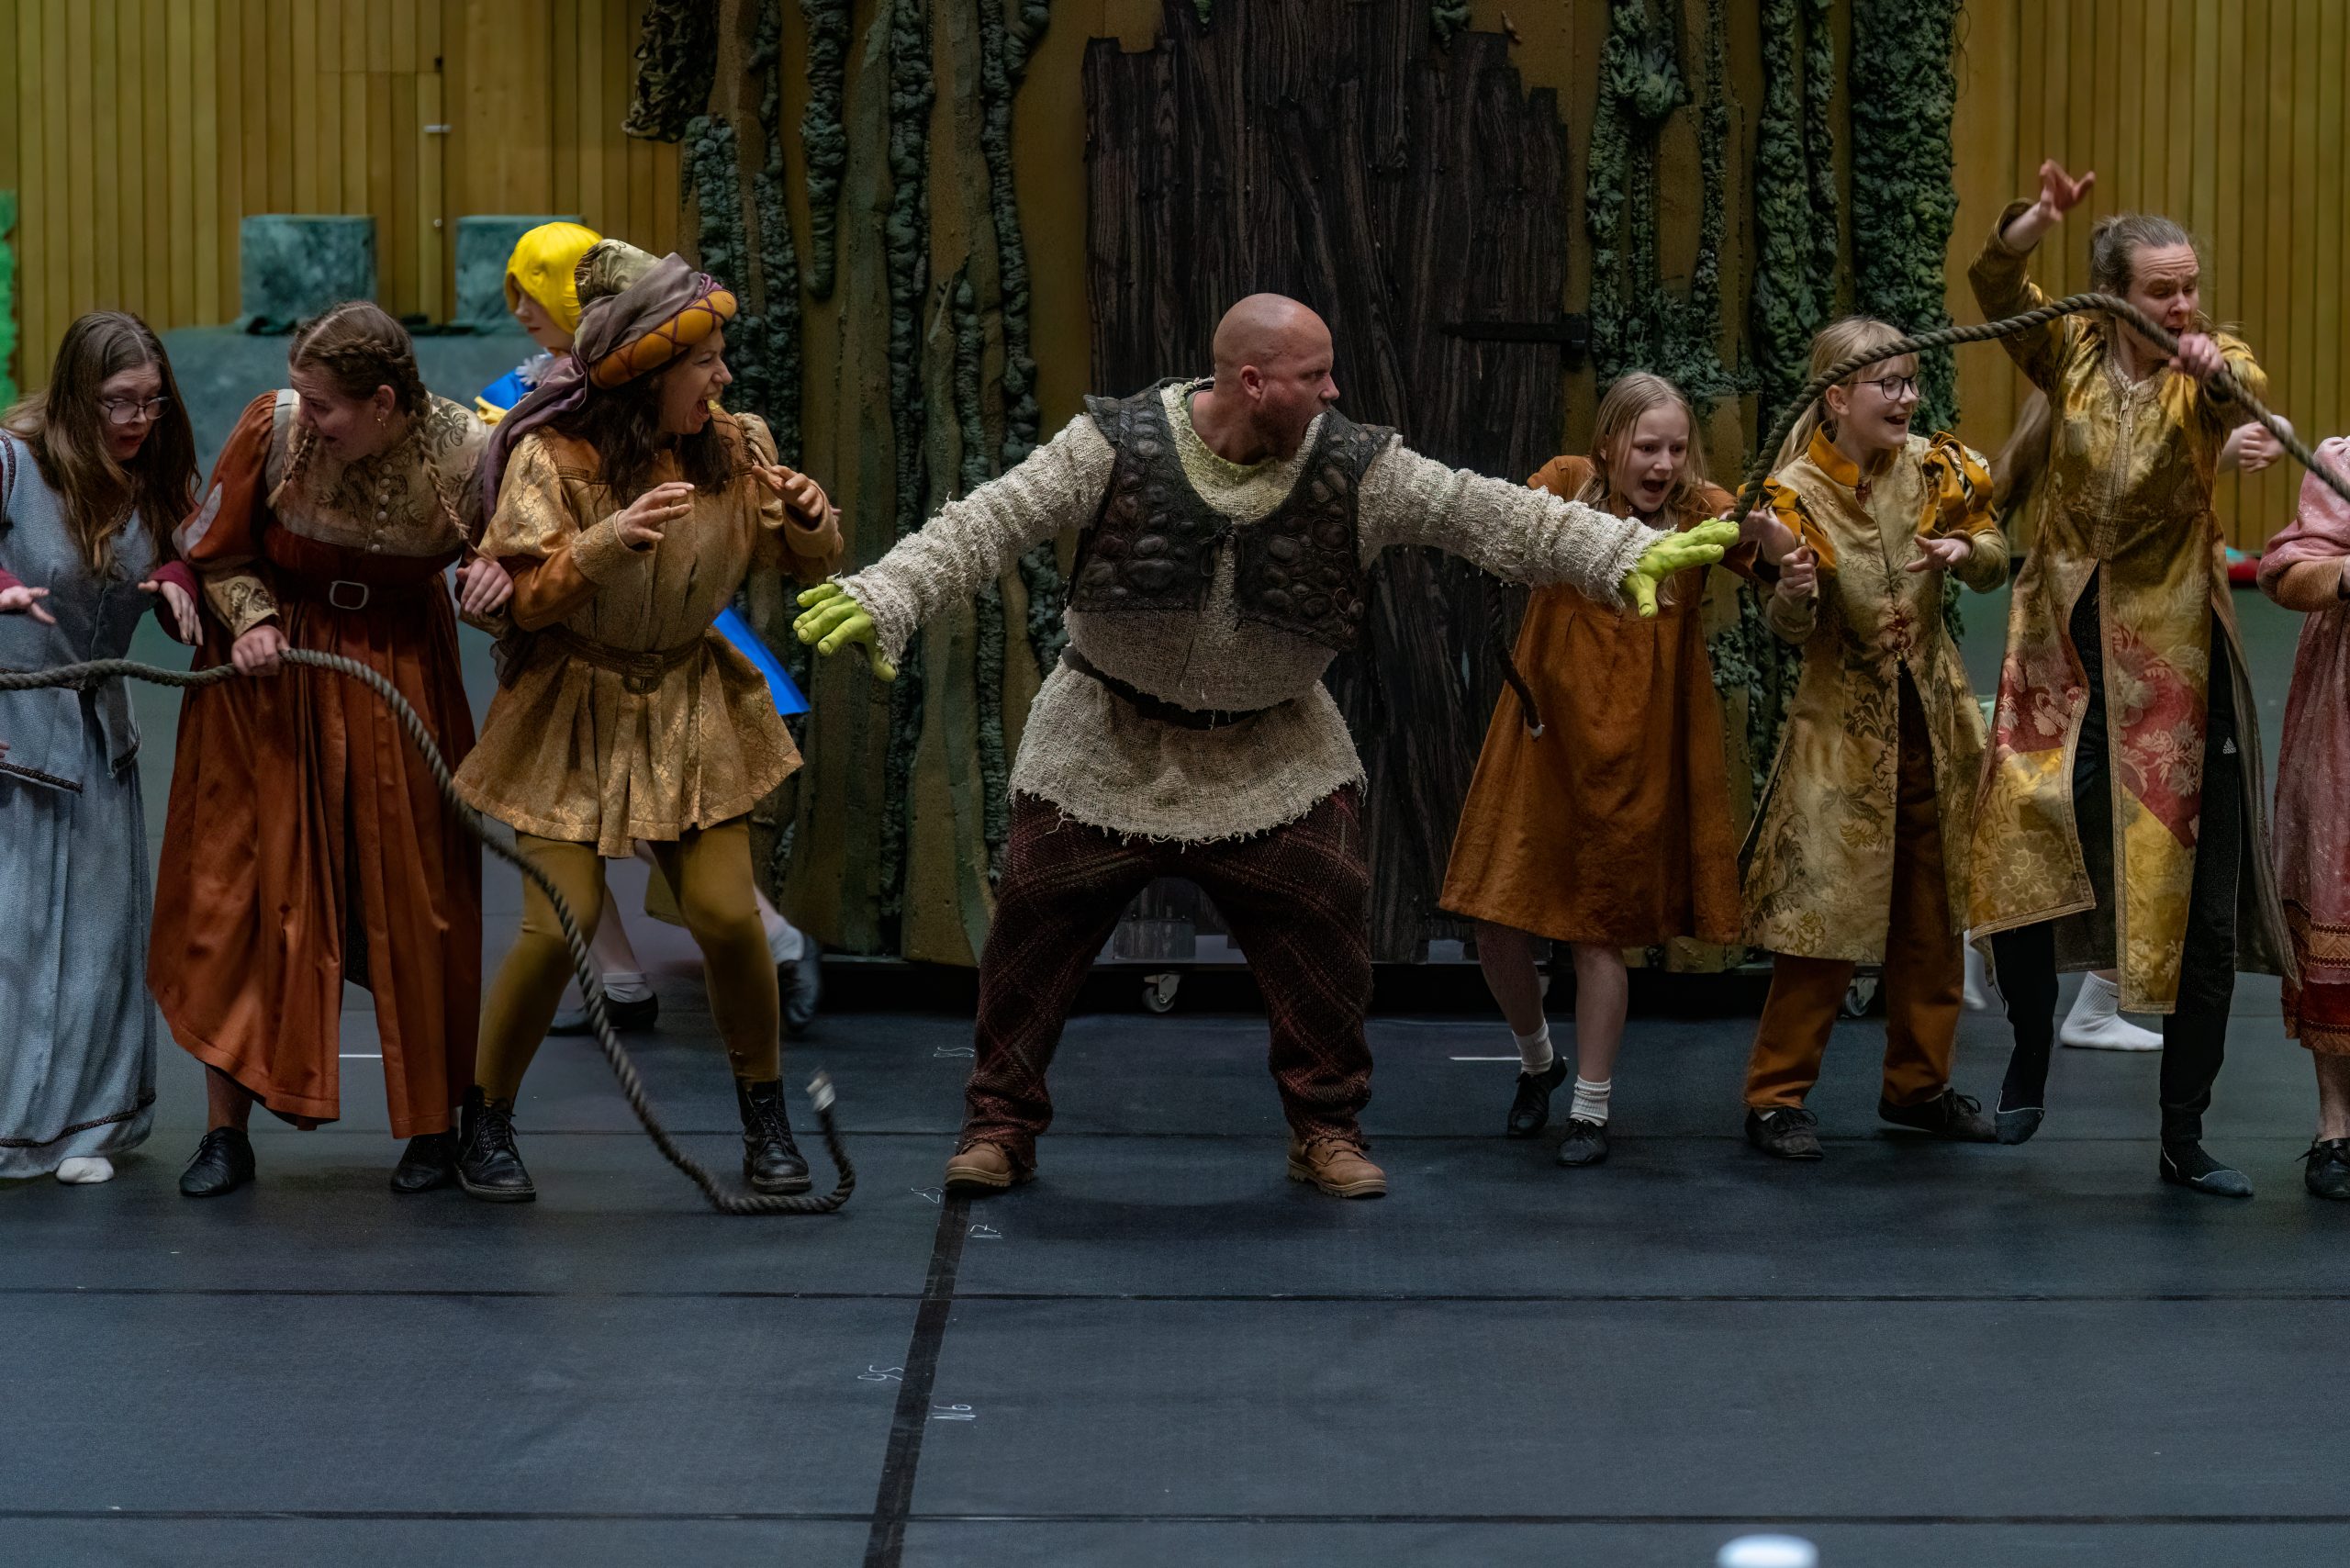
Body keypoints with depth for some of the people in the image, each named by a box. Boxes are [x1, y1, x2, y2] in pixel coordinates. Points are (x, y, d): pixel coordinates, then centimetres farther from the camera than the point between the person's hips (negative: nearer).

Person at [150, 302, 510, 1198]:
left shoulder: (463, 453, -17)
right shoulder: (274, 429, -17)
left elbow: (506, 555, 1)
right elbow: (217, 551, -1)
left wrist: (499, 578, -21)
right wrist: (251, 617, -17)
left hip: (400, 679, 0)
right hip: (269, 684, 0)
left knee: (411, 899, 3)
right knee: (242, 896, 1)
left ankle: (433, 1125, 19)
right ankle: (227, 1133, 12)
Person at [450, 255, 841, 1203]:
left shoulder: (731, 447, 0)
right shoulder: (552, 457, -12)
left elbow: (805, 565, 5)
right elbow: (527, 595, -17)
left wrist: (809, 518, -18)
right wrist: (611, 538, -34)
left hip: (688, 709, 3)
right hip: (574, 711, -3)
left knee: (728, 915, -7)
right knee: (562, 922, -11)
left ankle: (765, 1117, 14)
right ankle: (487, 1119, 11)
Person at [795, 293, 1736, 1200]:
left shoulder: (1355, 468, -12)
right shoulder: (1119, 447, -17)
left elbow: (1489, 515, -13)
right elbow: (991, 524, -19)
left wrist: (1631, 554, -18)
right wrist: (884, 599, -31)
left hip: (1271, 755, 2)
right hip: (1109, 747, -1)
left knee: (1324, 931, -4)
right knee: (1036, 928, 0)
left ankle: (1325, 1129, 17)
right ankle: (1000, 1127, 19)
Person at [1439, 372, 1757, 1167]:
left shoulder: (1702, 510, -6)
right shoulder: (1566, 486, -3)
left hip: (1633, 752, -2)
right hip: (1543, 736, 2)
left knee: (1601, 930, 3)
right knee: (1497, 921, 5)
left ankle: (1591, 1107, 19)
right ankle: (1537, 1061, 34)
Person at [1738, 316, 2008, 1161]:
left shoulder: (1934, 469, 0)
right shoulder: (1799, 493, -11)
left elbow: (1995, 567, 9)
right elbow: (1792, 630, -15)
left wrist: (1964, 552, -13)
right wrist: (1792, 594, -38)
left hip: (1934, 720, 5)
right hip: (1843, 727, -5)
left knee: (1933, 913, 12)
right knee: (1825, 911, -6)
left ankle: (1919, 1083, 26)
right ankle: (1777, 1093, 5)